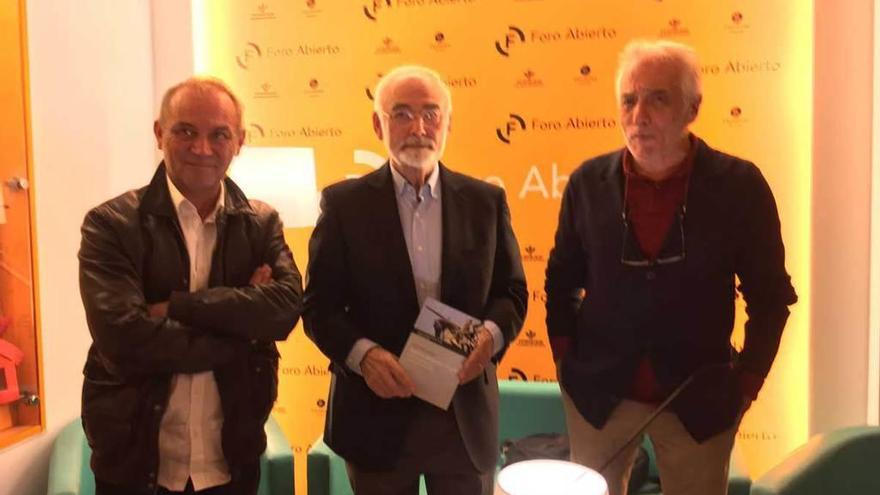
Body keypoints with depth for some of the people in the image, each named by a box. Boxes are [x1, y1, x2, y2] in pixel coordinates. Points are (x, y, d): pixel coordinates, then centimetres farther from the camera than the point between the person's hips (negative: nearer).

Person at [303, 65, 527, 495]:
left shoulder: (485, 201, 3)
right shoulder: (344, 203, -3)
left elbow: (512, 291, 7)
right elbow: (319, 306, -3)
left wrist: (491, 334, -14)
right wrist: (363, 354, -20)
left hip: (466, 415, 2)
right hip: (377, 415, -1)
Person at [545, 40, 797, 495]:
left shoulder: (739, 185, -10)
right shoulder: (588, 182, -5)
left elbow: (770, 295, -2)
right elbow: (561, 278, 6)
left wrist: (747, 382, -6)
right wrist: (565, 359, 1)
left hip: (700, 399, -1)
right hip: (598, 392, 2)